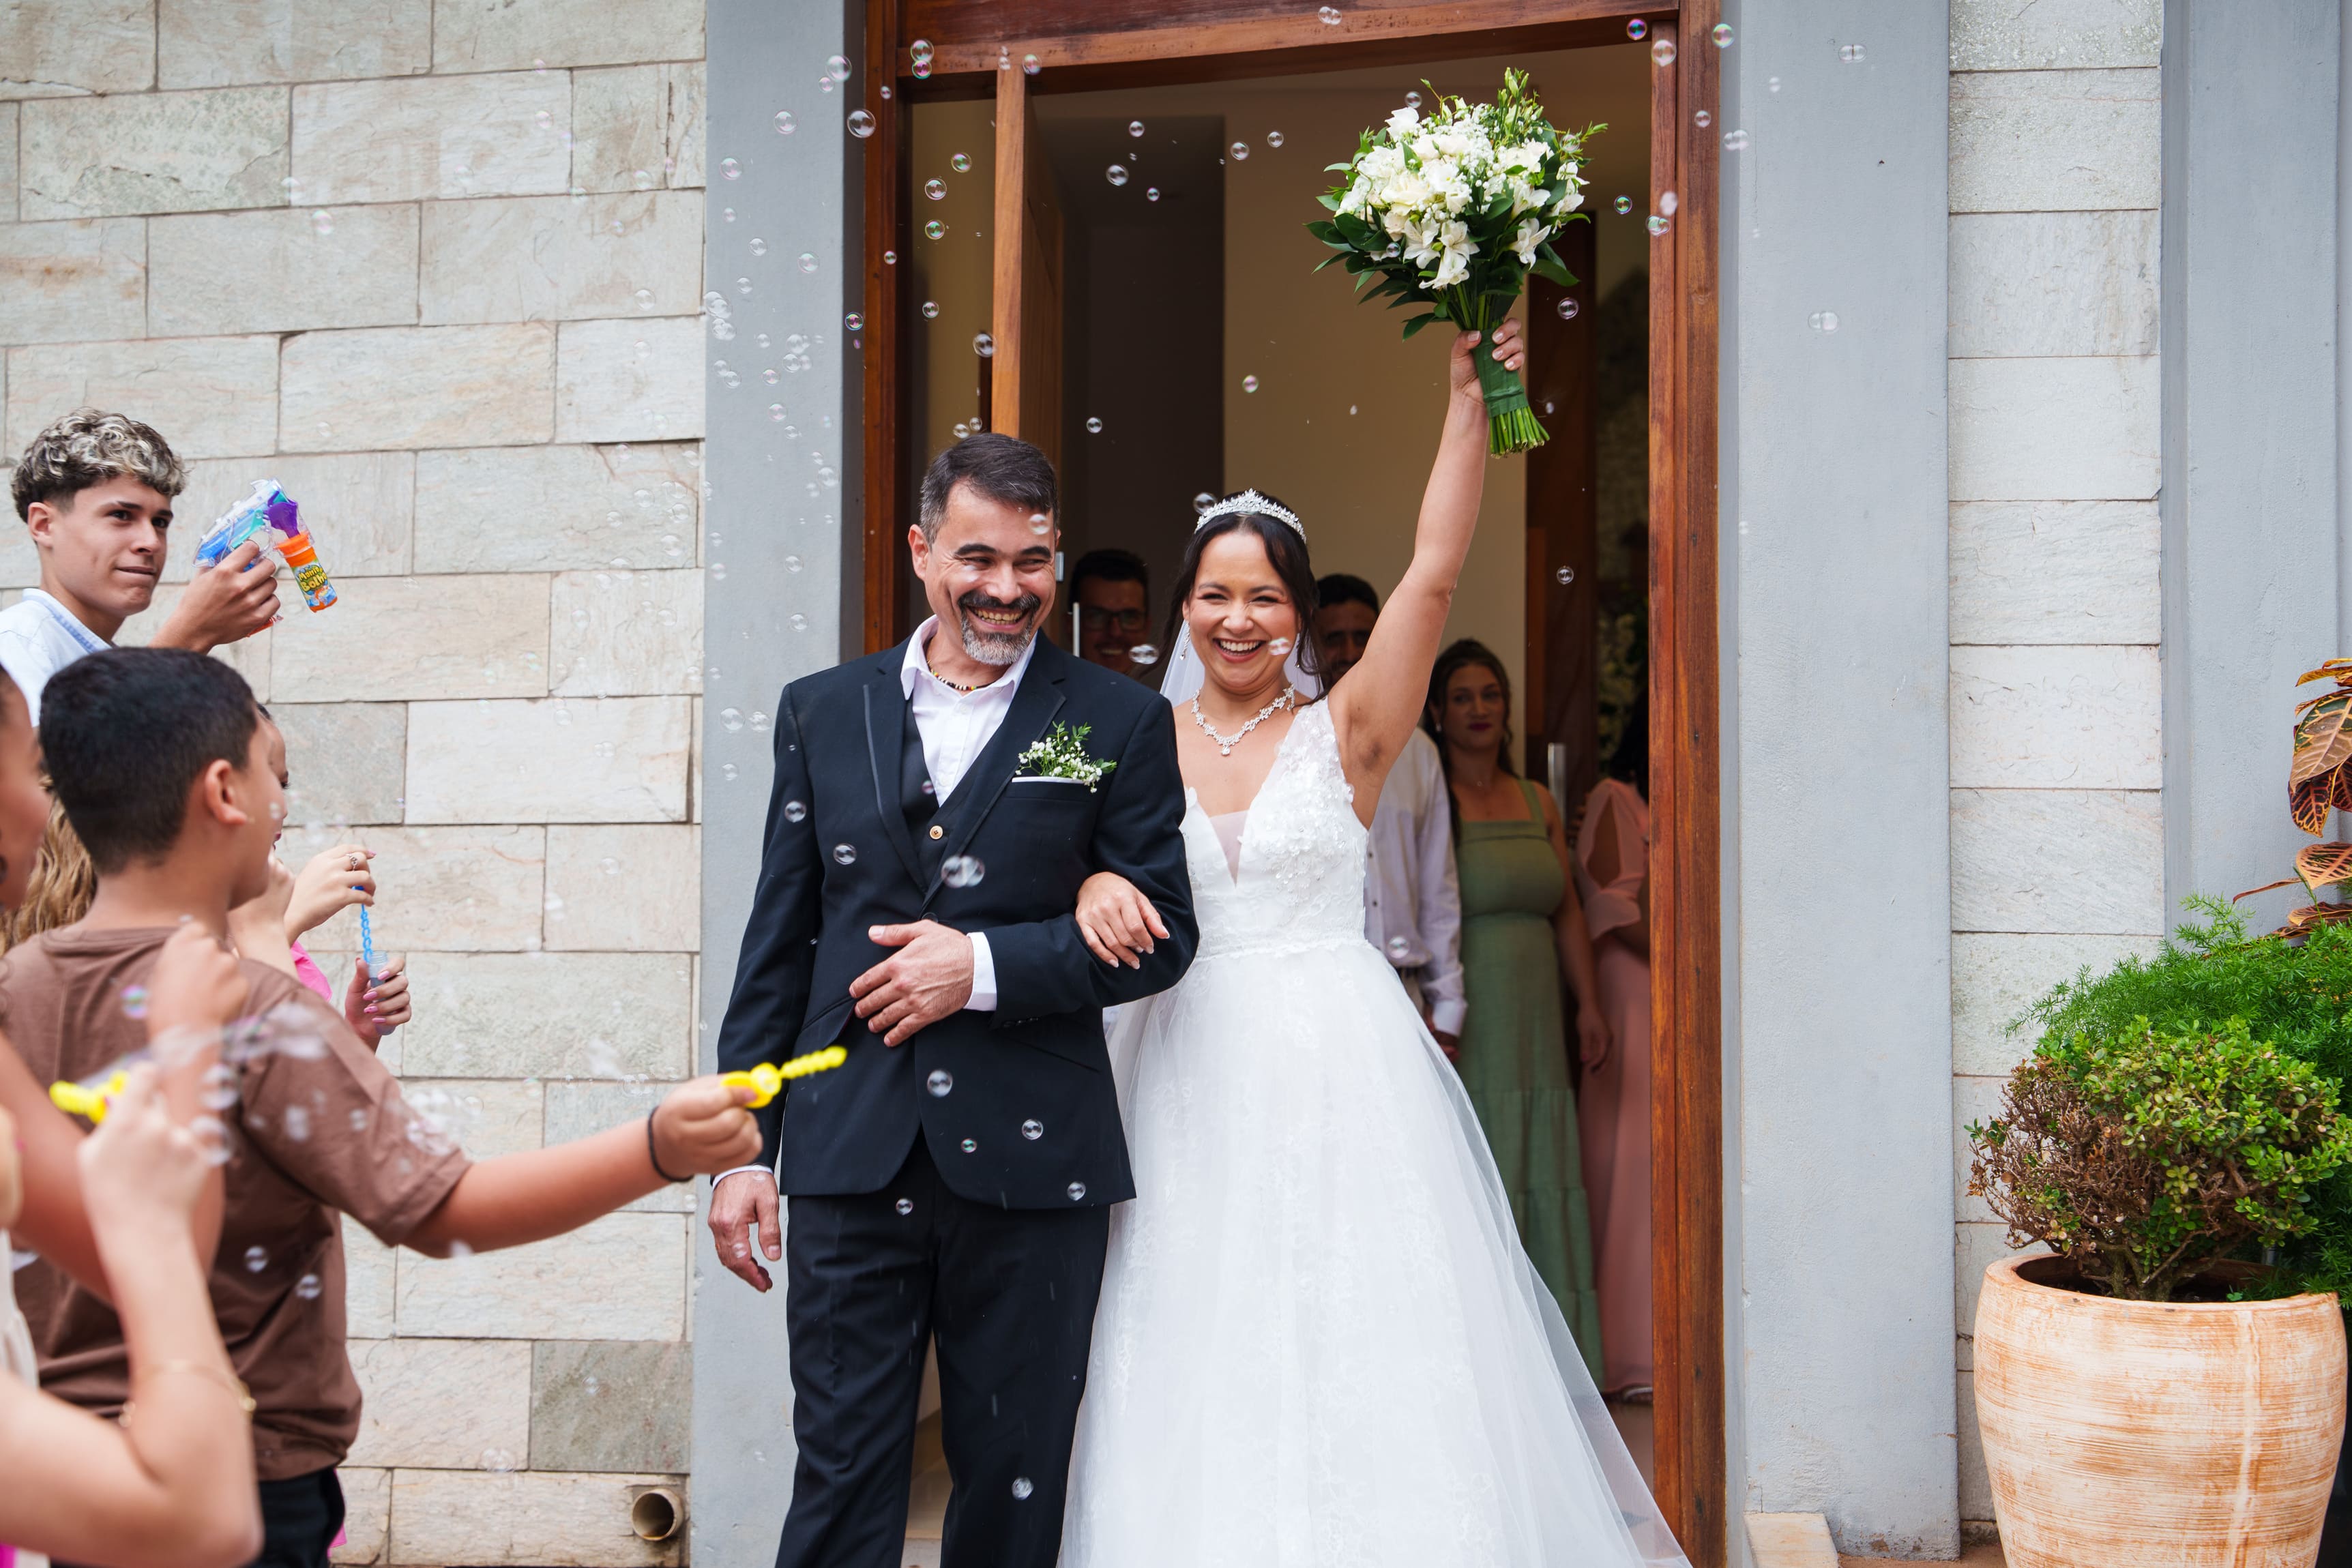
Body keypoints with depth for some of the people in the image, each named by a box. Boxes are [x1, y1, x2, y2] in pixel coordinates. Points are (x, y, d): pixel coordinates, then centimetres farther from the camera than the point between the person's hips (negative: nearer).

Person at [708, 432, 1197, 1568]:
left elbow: (1161, 934, -1)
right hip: (851, 1162, 1)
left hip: (1031, 1166, -1)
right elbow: (777, 943, 10)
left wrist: (986, 965, -13)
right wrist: (742, 1143, 5)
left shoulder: (1120, 724, 2)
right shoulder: (822, 711, 9)